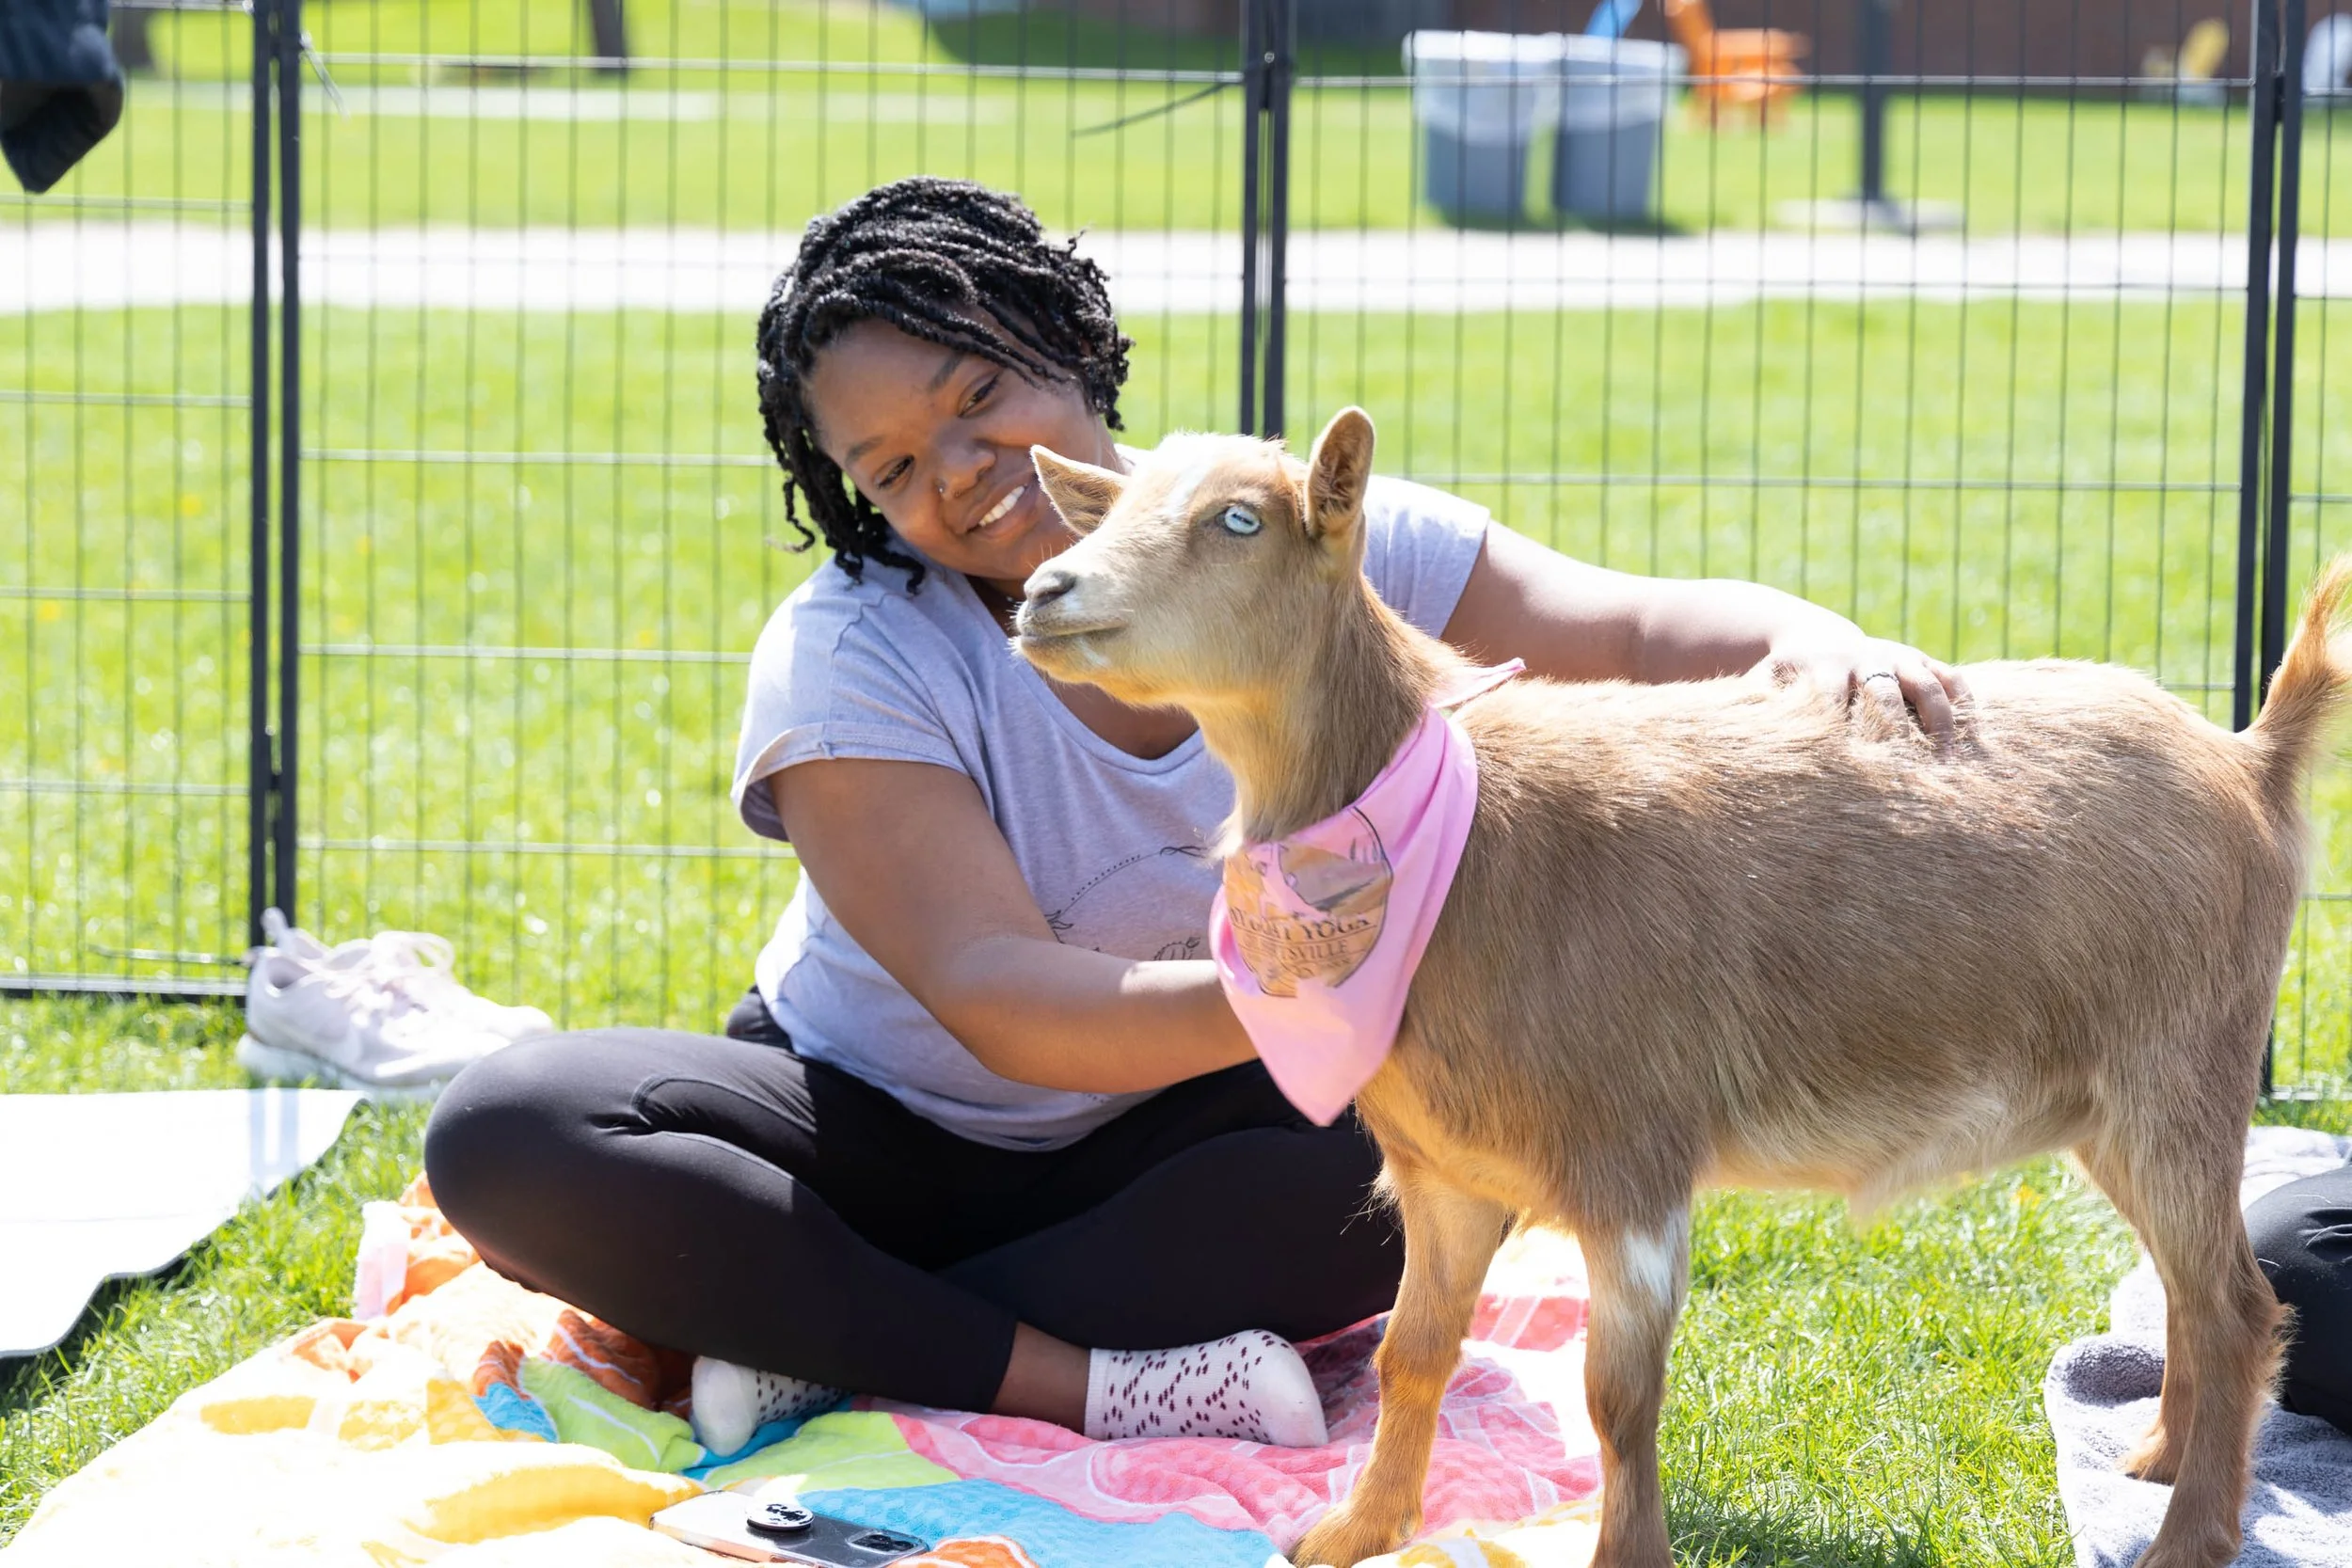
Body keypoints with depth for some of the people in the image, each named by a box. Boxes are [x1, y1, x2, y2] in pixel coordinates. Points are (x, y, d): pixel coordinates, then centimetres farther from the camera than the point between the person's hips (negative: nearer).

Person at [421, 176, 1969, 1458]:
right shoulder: (847, 660, -20)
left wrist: (1809, 644, -37)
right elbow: (995, 999, -31)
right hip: (878, 1139, -2)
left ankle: (823, 1341, -26)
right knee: (512, 1132, -28)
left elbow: (1641, 628, -12)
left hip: (1150, 1159, 2)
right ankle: (1075, 1383, -31)